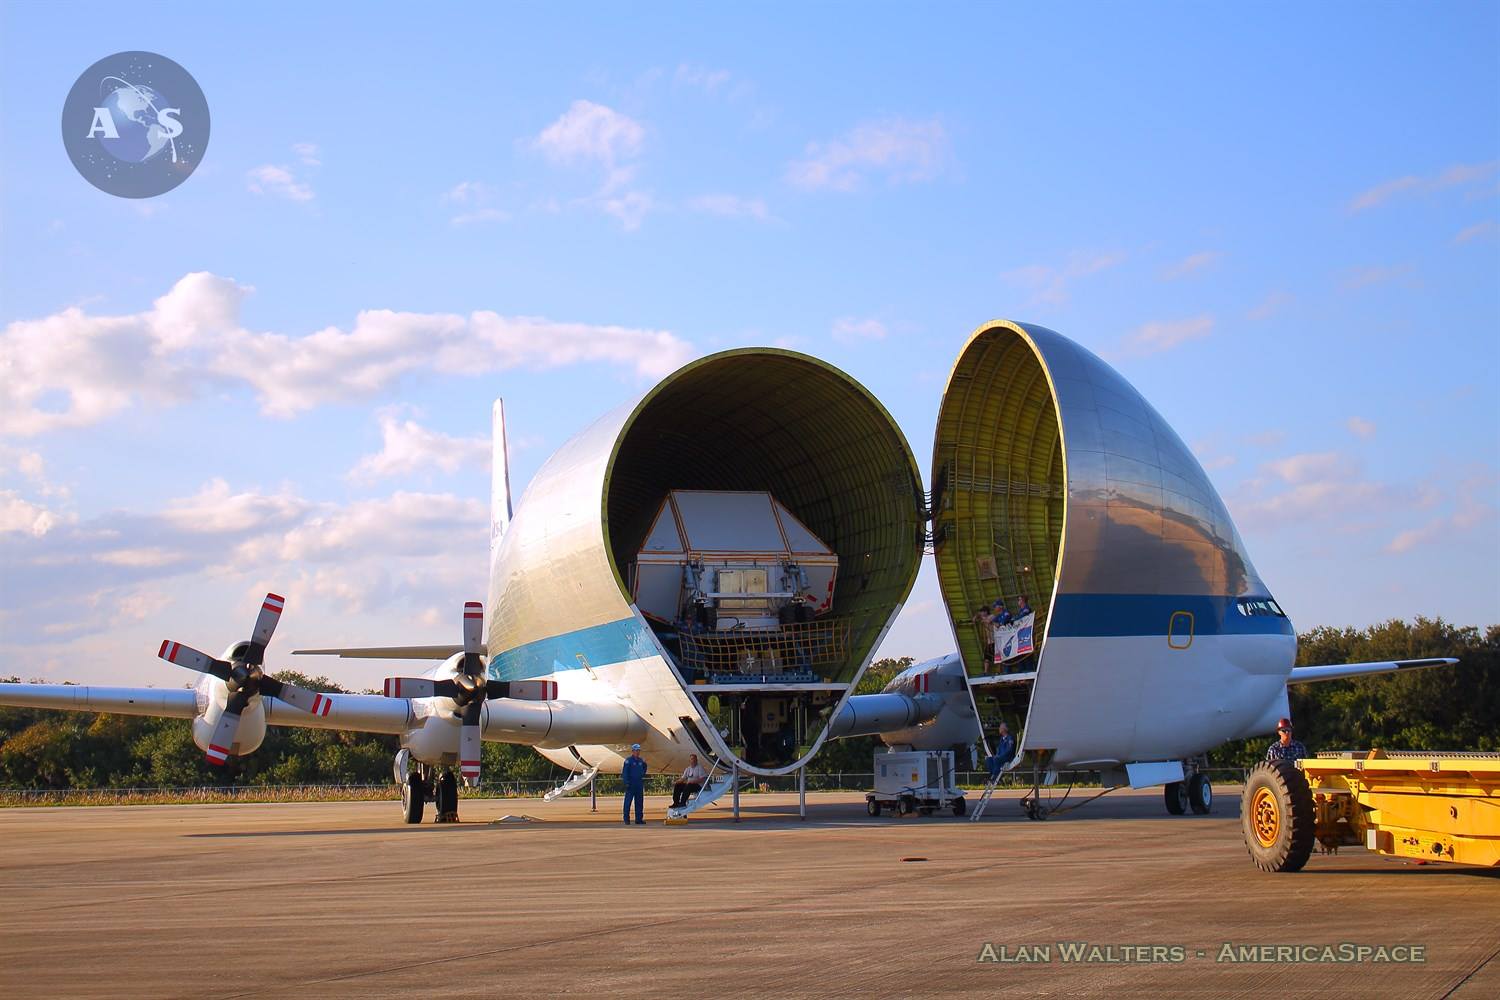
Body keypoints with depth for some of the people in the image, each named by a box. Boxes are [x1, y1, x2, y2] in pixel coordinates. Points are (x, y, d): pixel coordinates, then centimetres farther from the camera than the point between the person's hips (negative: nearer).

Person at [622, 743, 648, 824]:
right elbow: (625, 772, -10)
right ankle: (626, 819, 1)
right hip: (631, 784, -6)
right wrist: (626, 783, -16)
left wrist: (644, 764, 5)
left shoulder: (641, 760, 13)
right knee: (628, 802, -4)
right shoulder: (628, 760, -6)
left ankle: (639, 819, 14)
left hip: (639, 784, 6)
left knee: (639, 802, 8)